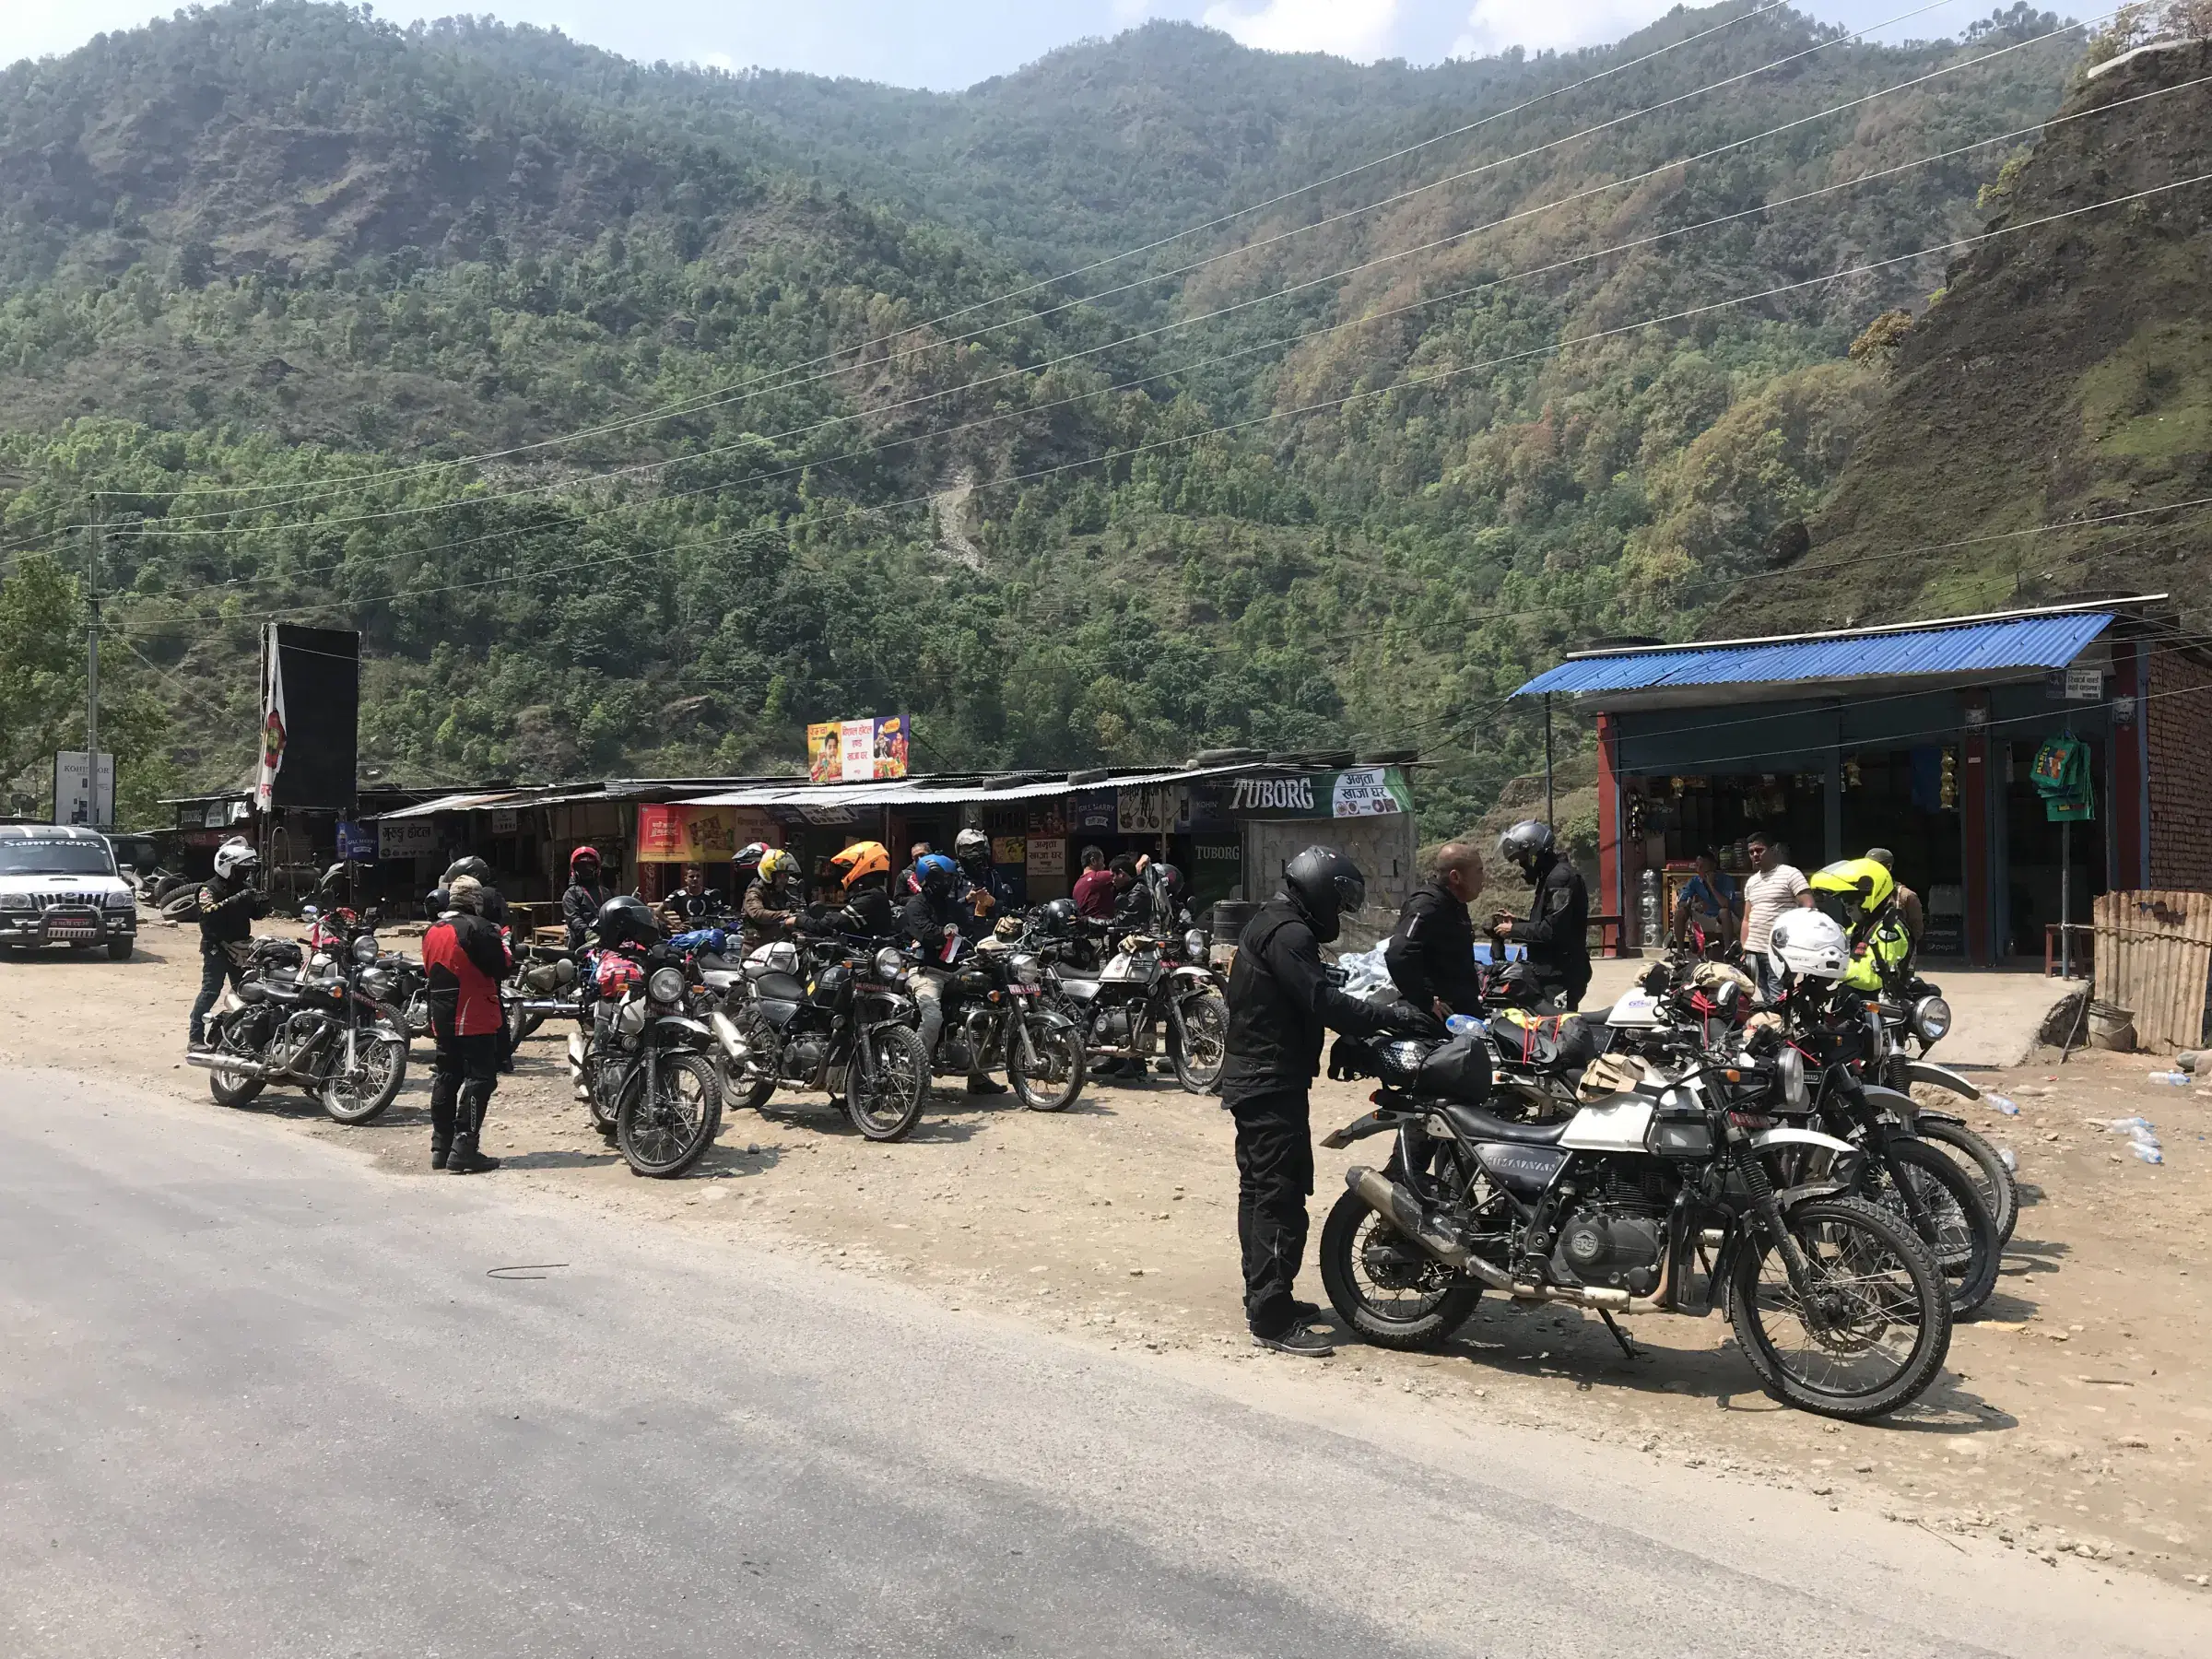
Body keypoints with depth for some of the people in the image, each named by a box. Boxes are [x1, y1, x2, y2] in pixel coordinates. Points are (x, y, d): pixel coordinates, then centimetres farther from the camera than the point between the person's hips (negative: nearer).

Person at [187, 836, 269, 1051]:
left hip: (239, 948, 7)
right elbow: (208, 912, -26)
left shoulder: (244, 887, 13)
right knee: (211, 990, -12)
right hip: (217, 948, -7)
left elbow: (255, 915, 16)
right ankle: (196, 1038, -9)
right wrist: (237, 899, -36)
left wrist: (262, 904, -7)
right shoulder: (211, 888, -8)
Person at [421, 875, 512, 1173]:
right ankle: (463, 1150, -13)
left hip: (441, 1017, 8)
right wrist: (503, 945, 3)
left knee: (446, 1077, 15)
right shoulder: (477, 928, -14)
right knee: (479, 1078, -6)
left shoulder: (432, 932, 12)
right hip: (475, 1019, -8)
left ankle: (441, 1148, 20)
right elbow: (502, 968, -14)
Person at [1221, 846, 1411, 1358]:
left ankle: (1263, 1296, 25)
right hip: (1274, 1085, -11)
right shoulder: (1289, 934, -17)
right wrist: (1390, 1017, -22)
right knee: (1282, 1196, -10)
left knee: (1260, 1190, 16)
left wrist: (1356, 1038, 11)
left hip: (1251, 1079, 11)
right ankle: (1272, 1318, -8)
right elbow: (1322, 1003, -26)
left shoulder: (1270, 923, 16)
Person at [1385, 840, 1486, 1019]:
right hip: (1441, 1015, -11)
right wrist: (1426, 1002, -27)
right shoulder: (1427, 905, -21)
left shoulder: (1454, 904, 12)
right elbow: (1397, 957, -35)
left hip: (1463, 1009, 11)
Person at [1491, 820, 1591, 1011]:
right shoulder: (1551, 876, 19)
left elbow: (1553, 930, -23)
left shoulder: (1561, 877, -14)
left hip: (1561, 976, -11)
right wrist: (1517, 921, 15)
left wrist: (1514, 930, -12)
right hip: (1551, 974, 11)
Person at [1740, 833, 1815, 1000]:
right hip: (1754, 950, 7)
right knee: (1766, 1000, 8)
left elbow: (1809, 909, -9)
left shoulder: (1790, 873, -2)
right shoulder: (1751, 881, 19)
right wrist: (1744, 950, 15)